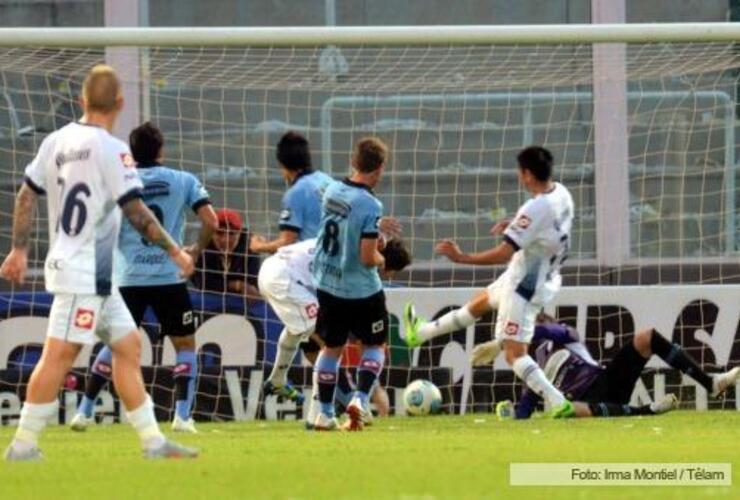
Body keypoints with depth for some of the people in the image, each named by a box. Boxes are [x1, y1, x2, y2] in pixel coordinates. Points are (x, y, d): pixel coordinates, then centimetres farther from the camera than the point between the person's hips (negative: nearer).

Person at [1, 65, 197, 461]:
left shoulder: (56, 141, 7)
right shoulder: (110, 149, -14)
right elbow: (135, 212, -15)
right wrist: (175, 252, -7)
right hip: (85, 273, -9)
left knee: (128, 345, 12)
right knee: (59, 354, -8)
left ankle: (152, 441, 12)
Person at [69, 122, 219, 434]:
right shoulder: (184, 181, 2)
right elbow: (210, 221, -5)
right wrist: (197, 250, 12)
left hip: (128, 278, 2)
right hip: (169, 276, -2)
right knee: (185, 344, 11)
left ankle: (85, 411, 10)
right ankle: (182, 416, -3)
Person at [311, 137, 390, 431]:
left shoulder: (332, 191, -2)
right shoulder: (370, 206, -22)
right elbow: (367, 257, -22)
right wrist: (381, 260, 0)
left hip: (327, 283, 5)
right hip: (361, 290, -5)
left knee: (332, 347, 16)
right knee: (374, 345, 14)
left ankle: (325, 413, 16)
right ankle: (360, 400, -3)